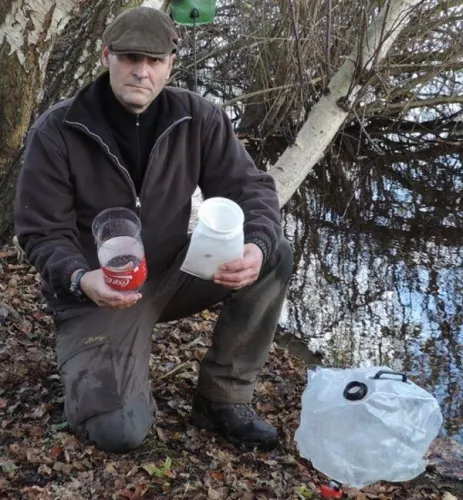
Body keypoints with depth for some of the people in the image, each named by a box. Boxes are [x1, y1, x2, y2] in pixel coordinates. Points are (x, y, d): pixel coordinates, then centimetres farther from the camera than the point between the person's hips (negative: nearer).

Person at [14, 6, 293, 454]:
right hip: (99, 291, -3)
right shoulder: (56, 132, -14)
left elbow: (248, 187, -10)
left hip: (172, 273, 4)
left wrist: (256, 247, -33)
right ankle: (89, 364, 17)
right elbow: (42, 233, -11)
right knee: (118, 431, -21)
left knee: (274, 257, -19)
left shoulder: (198, 118, -7)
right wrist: (80, 278, -33)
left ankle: (222, 398, -5)